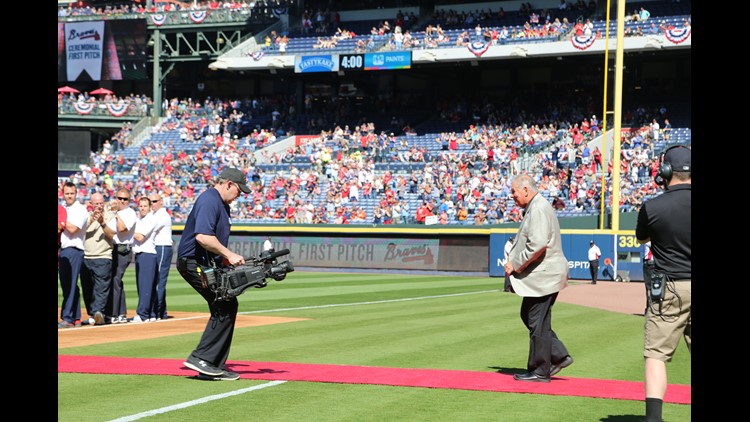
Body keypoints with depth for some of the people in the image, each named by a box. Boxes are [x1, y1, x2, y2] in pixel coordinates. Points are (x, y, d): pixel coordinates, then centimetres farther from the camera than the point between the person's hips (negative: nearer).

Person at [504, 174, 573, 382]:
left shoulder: (539, 209, -17)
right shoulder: (533, 208, 17)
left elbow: (538, 245, -27)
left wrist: (515, 264, -18)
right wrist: (514, 261, 10)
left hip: (543, 275, -11)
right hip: (540, 274, 11)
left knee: (538, 323, -3)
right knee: (528, 316, 16)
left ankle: (539, 371, 6)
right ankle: (559, 356, 19)